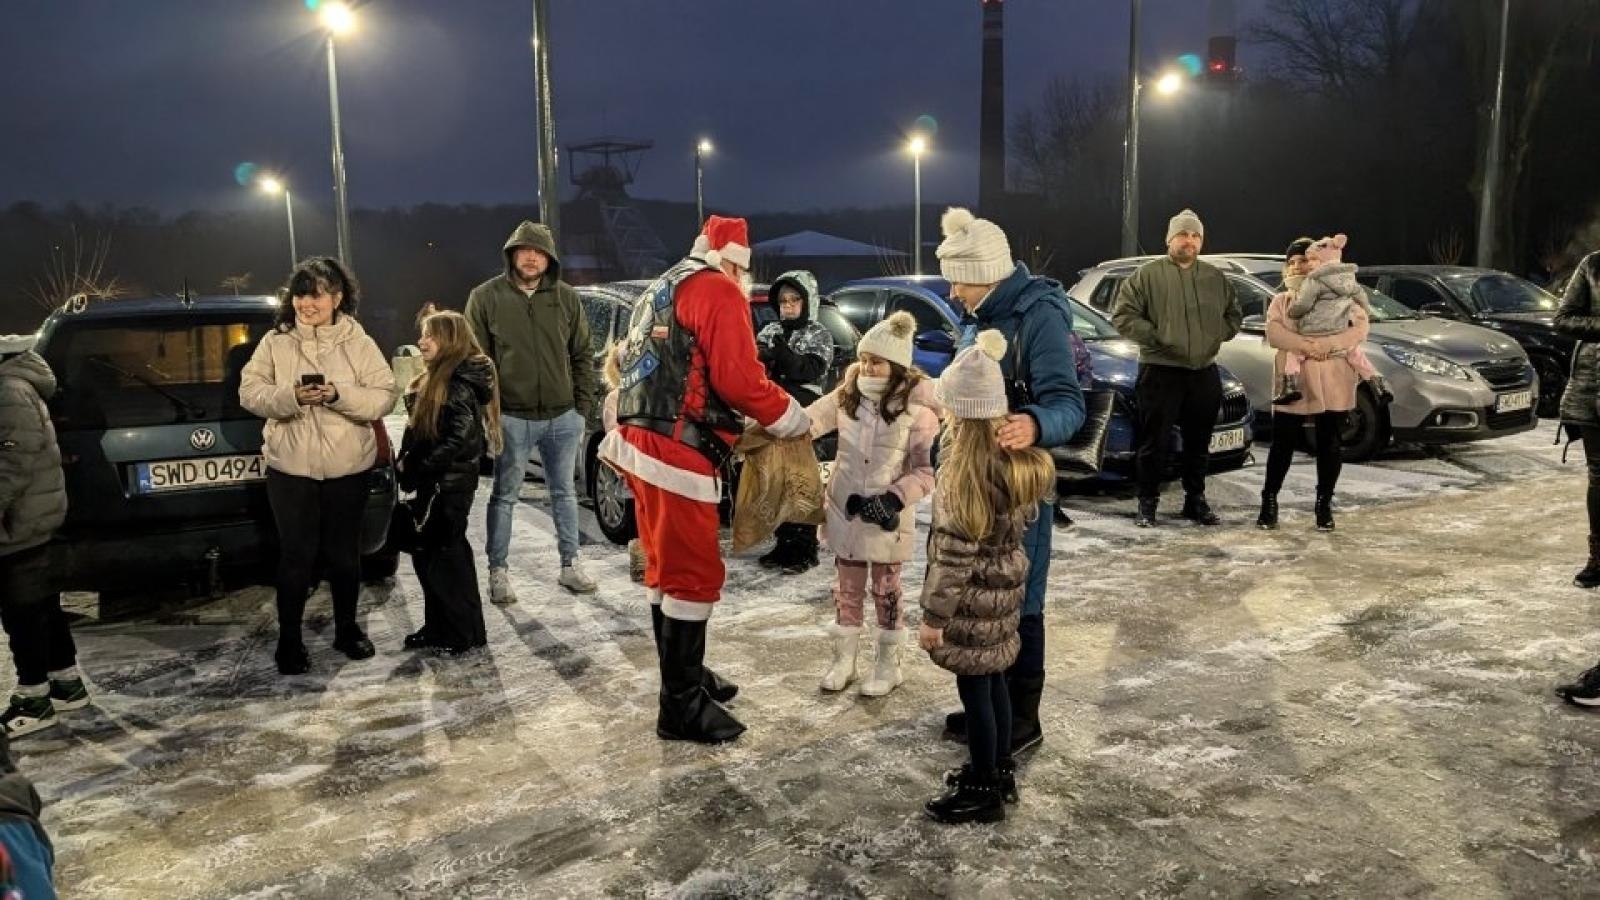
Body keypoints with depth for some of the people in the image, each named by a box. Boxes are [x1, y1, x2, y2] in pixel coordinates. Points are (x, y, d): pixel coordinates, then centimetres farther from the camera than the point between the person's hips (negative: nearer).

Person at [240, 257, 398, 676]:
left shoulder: (359, 344, -1)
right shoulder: (275, 342, 1)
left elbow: (384, 398, -6)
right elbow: (250, 393, -2)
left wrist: (339, 395, -22)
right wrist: (291, 396, -21)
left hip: (348, 468, 1)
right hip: (290, 468, 0)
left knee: (344, 553, 12)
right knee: (296, 555, 3)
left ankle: (347, 629, 31)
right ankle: (289, 640, 18)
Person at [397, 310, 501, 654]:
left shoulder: (460, 382, -16)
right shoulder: (436, 378, 15)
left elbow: (462, 439, -24)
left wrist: (416, 467, -18)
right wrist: (407, 463, 4)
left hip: (449, 483, -9)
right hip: (433, 482, 9)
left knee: (444, 555, -2)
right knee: (427, 553, 13)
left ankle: (466, 632, 7)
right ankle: (439, 627, 23)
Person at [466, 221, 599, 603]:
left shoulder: (566, 298, 3)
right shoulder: (486, 296, -4)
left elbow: (582, 356, 8)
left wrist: (583, 408, 4)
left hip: (562, 417, 3)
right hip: (511, 418, -3)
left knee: (565, 493, 14)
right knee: (504, 496, 7)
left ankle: (570, 565, 27)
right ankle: (498, 571, 19)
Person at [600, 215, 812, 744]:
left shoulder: (663, 289, 24)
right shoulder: (719, 290, -6)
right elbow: (738, 379, -15)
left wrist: (735, 423, 17)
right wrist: (794, 421, -1)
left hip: (645, 443, 10)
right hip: (675, 454, -10)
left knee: (668, 569, 18)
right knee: (694, 576, -4)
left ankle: (684, 676, 31)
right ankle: (682, 706, 2)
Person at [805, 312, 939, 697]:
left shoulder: (917, 408, -15)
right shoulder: (848, 394, -1)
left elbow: (928, 471, -13)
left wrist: (894, 499, -24)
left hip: (888, 517, -4)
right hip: (845, 511, 4)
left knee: (885, 590, 12)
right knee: (847, 589, 15)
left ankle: (888, 665, 28)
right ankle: (843, 660, 30)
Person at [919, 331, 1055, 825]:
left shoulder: (964, 470, -25)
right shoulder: (1017, 455, -1)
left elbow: (955, 553, -23)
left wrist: (934, 615, -17)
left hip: (974, 593, -9)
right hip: (1005, 580, 9)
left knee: (974, 687, 4)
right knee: (993, 678, 20)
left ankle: (984, 792, 17)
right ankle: (1000, 771, 34)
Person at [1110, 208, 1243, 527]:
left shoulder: (1216, 278, 13)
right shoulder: (1149, 274, -3)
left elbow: (1234, 316, 22)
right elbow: (1122, 313, -7)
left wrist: (1215, 334, 5)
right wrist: (1154, 336, -13)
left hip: (1204, 372, 5)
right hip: (1160, 372, -5)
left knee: (1198, 442, 13)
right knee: (1154, 441, -2)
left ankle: (1195, 500, 25)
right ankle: (1147, 503, 8)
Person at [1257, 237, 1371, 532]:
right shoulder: (1281, 301, 12)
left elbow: (1360, 328, -7)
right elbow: (1274, 333, -6)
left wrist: (1325, 344, -20)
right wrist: (1305, 345, -21)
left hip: (1333, 384, -1)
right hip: (1293, 383, 1)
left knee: (1329, 445, 4)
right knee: (1283, 444, 1)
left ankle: (1324, 504, 15)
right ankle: (1269, 501, 12)